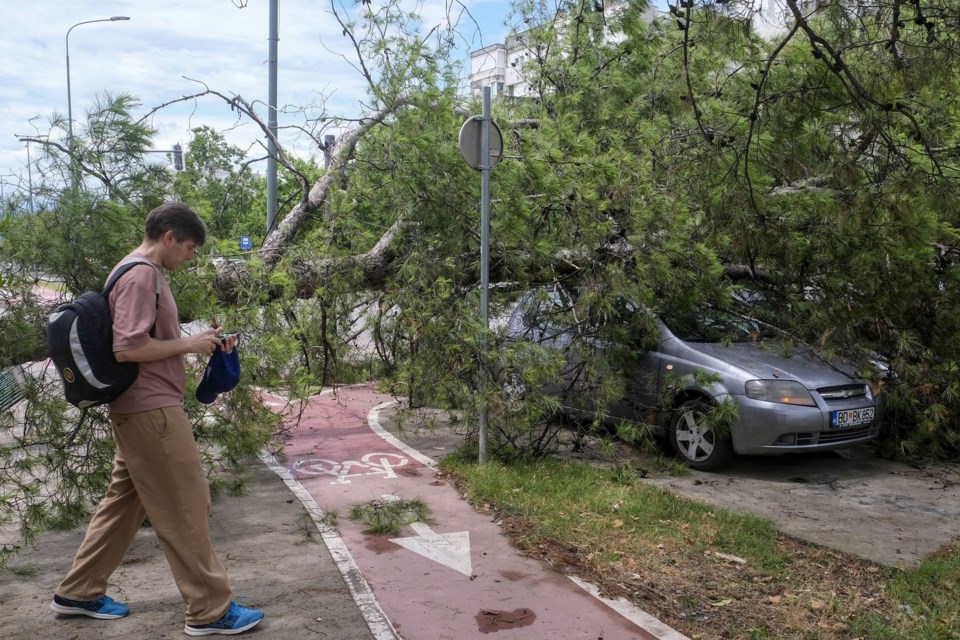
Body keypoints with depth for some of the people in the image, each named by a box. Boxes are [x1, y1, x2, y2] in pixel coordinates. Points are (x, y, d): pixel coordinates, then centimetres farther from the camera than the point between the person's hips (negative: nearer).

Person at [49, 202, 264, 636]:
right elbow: (126, 348, -25)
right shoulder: (141, 275, -17)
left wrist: (200, 343, 7)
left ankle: (78, 593, 29)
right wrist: (190, 345, -16)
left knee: (124, 501, 18)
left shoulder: (142, 273, 15)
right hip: (150, 409, -11)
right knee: (185, 507, -4)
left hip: (141, 408, 11)